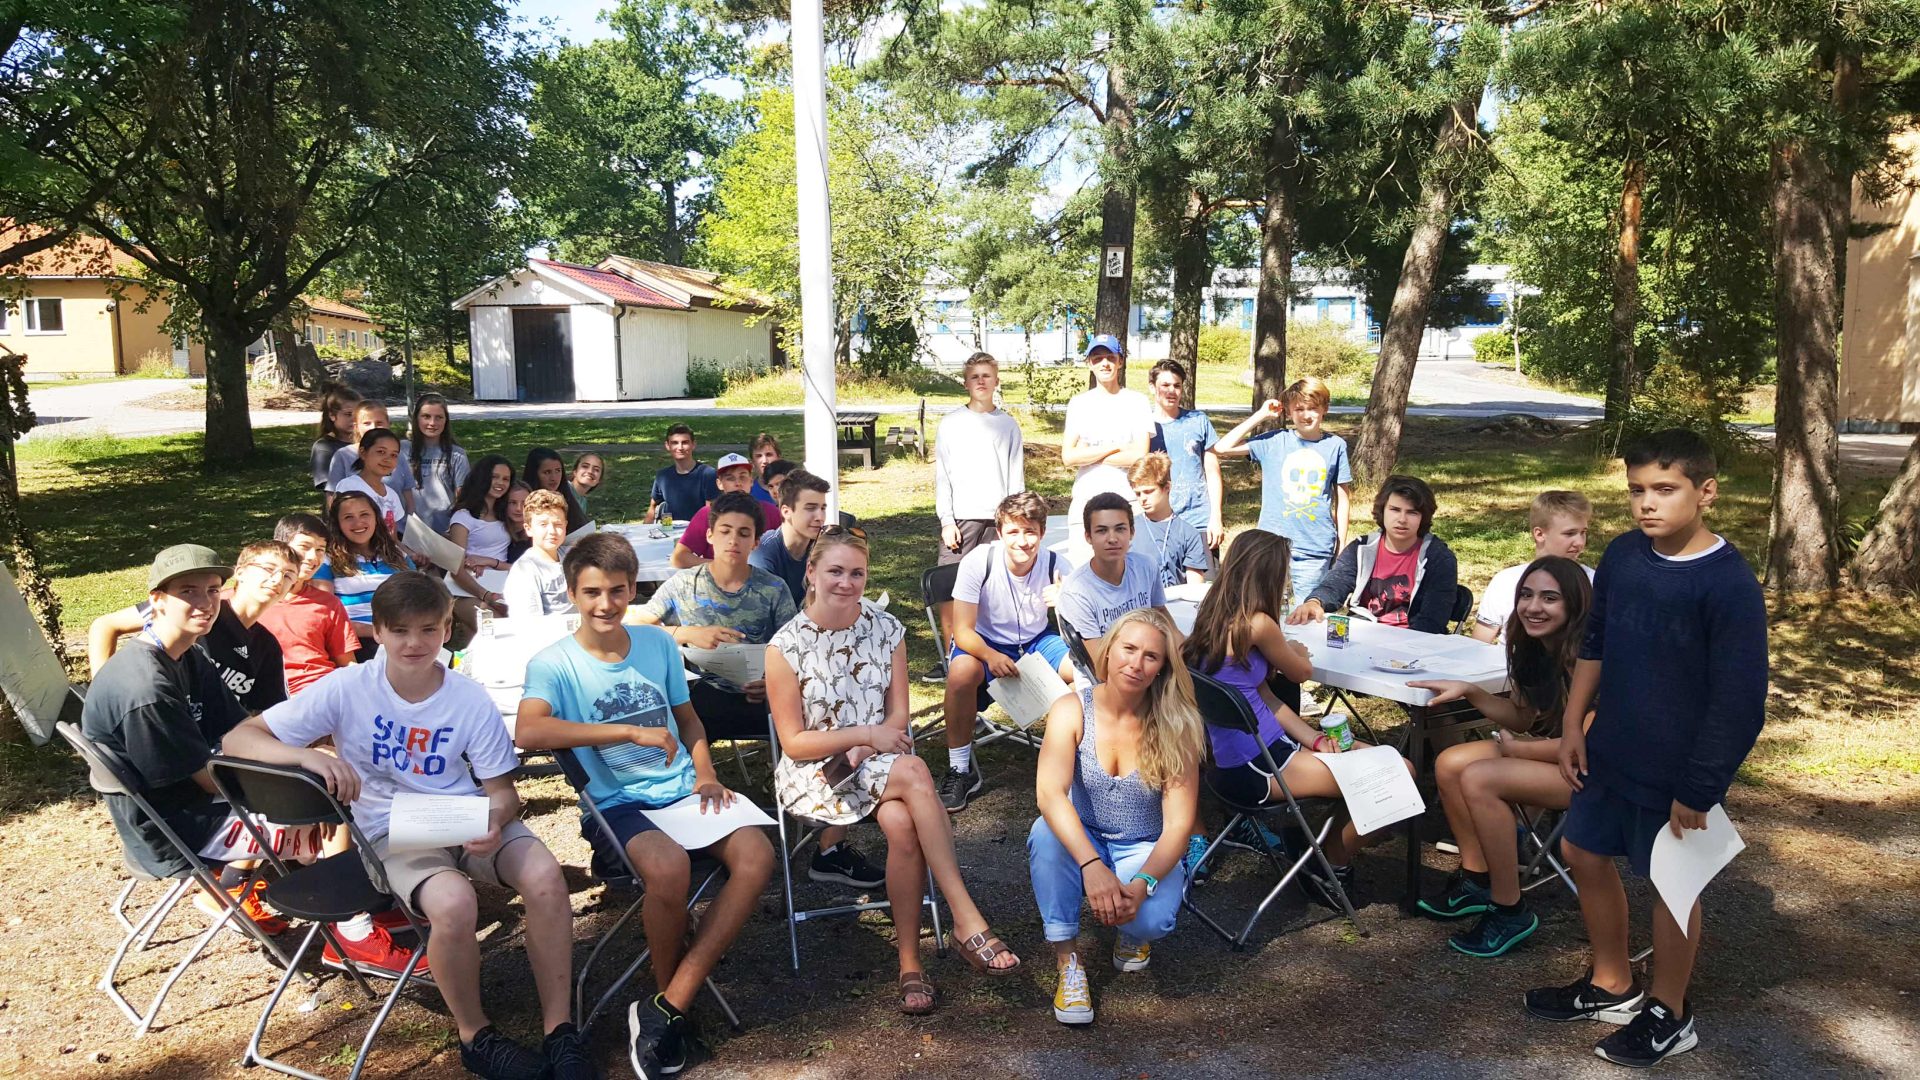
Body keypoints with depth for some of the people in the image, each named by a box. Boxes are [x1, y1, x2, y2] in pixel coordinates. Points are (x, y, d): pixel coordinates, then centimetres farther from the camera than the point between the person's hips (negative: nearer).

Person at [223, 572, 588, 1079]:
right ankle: (476, 1037, -6)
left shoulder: (471, 699, -4)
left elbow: (501, 789, 1)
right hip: (392, 831, -2)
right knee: (454, 902, -35)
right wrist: (308, 756, -32)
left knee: (545, 876, -28)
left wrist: (497, 816, -25)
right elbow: (240, 739, -10)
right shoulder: (347, 689, -8)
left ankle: (560, 1033, -13)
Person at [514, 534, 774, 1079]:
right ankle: (669, 991, -4)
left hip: (681, 788, 5)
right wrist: (632, 731, -27)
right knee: (669, 866, -36)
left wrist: (705, 775, 2)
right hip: (616, 803, -4)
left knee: (756, 855, -22)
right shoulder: (554, 664, -6)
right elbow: (527, 732, -26)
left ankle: (668, 1008, -16)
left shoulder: (657, 642, 8)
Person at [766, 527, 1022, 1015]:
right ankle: (966, 919, -31)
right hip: (813, 772, -3)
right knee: (914, 773, -32)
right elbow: (793, 741, -6)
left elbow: (898, 717, 4)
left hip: (877, 760, 3)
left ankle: (910, 961, -20)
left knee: (902, 823, -33)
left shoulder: (886, 629, 3)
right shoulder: (786, 646, -7)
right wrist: (867, 734, -16)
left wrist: (861, 753, -16)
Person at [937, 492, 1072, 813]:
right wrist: (991, 656, -43)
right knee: (961, 672, -36)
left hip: (1037, 640, 2)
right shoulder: (978, 562, -23)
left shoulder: (1055, 565, -16)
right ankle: (960, 771, -17)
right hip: (986, 641, -2)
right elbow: (962, 631, -22)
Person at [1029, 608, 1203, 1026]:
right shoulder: (1072, 710, -13)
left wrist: (1142, 884, -34)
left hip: (1146, 851, 0)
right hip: (1082, 842, 1)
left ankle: (1131, 936, 7)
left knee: (1154, 918, -32)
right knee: (1045, 832, -33)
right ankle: (1067, 957, -18)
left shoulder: (1176, 727, -13)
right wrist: (1092, 866, -42)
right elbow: (1049, 794, -28)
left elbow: (1178, 824, -16)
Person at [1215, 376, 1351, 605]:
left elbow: (1342, 499, 9)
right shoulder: (1274, 442, 3)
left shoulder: (1336, 445, 4)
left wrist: (1342, 546, 7)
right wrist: (1260, 415, -2)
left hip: (1316, 550, 0)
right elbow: (1223, 448, -4)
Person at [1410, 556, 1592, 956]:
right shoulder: (1534, 649, 2)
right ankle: (1477, 880, 10)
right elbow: (1525, 717, 11)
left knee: (1479, 780, -25)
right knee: (1449, 764, -4)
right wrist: (1468, 692, -3)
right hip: (1549, 750, 9)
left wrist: (1516, 749, -11)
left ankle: (1510, 912, -10)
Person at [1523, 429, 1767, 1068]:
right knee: (1585, 855, 17)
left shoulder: (1729, 585, -21)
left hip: (1678, 772, -7)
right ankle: (1611, 986, 38)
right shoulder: (1622, 556, -2)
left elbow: (1739, 704, -19)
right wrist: (1573, 726, 7)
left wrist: (1700, 789, -17)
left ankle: (1668, 1015, 32)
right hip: (1611, 752, 7)